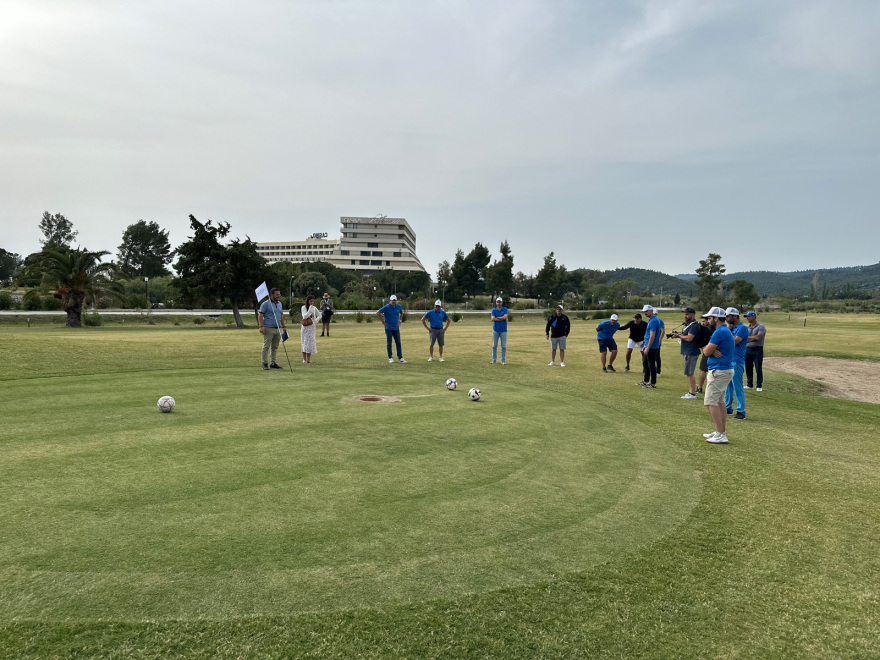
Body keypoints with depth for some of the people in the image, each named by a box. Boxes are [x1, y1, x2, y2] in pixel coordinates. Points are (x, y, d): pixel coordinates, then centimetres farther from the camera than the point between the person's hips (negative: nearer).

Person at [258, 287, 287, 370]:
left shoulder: (279, 303, 17)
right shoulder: (265, 304, -4)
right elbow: (260, 316, -8)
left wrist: (283, 326, 20)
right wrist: (261, 326, -17)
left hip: (278, 329, 6)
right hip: (268, 329, -6)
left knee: (275, 347, 9)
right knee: (266, 346, -3)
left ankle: (273, 363, 15)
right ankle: (265, 363, 2)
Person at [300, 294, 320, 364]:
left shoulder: (314, 308, 4)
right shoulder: (304, 307, -6)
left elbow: (319, 315, 17)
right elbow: (304, 316, -18)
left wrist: (316, 320, 2)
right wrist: (310, 310, -24)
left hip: (311, 327, 3)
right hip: (305, 327, -3)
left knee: (311, 342, 0)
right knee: (304, 342, -1)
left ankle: (308, 359, 6)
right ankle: (304, 359, 4)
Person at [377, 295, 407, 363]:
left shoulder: (398, 306, 5)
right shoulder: (386, 307, -10)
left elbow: (400, 313, 27)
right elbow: (377, 313, -10)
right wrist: (383, 321, -8)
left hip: (396, 328, 4)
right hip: (388, 328, -4)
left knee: (398, 343, 3)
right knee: (389, 343, 3)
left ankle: (400, 358, 5)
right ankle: (390, 358, 11)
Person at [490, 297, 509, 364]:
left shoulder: (505, 309, 5)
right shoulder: (493, 310, 5)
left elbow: (505, 317, -12)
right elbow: (492, 319, -9)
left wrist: (496, 318, -8)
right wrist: (501, 318, -10)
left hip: (503, 330, 0)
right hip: (495, 330, 0)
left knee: (504, 346, 1)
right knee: (494, 346, 3)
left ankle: (503, 360, 7)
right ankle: (494, 360, 10)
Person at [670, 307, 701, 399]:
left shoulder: (695, 325, -15)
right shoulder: (687, 324, 16)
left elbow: (689, 338, -22)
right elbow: (684, 334, 24)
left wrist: (678, 336, -11)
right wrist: (677, 333, 5)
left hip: (691, 353, -10)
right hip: (686, 352, 10)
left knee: (689, 373, -7)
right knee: (688, 374, 15)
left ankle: (693, 394, -2)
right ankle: (690, 391, 22)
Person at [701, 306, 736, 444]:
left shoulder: (720, 332, -18)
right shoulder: (726, 331, 16)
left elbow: (706, 352, -17)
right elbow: (705, 351, 11)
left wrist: (710, 350, 3)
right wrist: (713, 351, -9)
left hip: (719, 372, -11)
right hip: (726, 370, 11)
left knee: (710, 402, -9)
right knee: (719, 401, 15)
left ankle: (721, 435, -10)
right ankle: (721, 431, 20)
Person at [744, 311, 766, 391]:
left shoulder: (761, 326, -4)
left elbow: (758, 337, -16)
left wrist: (748, 337, -5)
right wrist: (753, 338, -9)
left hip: (757, 349, -5)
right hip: (748, 349, 6)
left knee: (758, 369, -2)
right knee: (748, 368, 8)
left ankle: (759, 386, 5)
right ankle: (749, 385, 17)